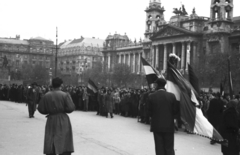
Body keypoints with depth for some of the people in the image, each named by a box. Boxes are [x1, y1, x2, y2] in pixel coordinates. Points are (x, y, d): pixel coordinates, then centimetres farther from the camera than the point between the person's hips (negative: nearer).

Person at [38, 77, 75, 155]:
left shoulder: (46, 96, 1)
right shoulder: (65, 95, -8)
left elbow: (41, 109, 2)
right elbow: (71, 108, -12)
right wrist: (63, 110, 7)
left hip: (51, 120, 3)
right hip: (63, 120, -3)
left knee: (50, 145, 9)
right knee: (64, 144, 0)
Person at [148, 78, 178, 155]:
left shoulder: (151, 96, -8)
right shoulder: (171, 96, -7)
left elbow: (150, 111, -2)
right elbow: (175, 110, -1)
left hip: (156, 125, 0)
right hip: (169, 126, 0)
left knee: (159, 148, 8)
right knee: (169, 148, 9)